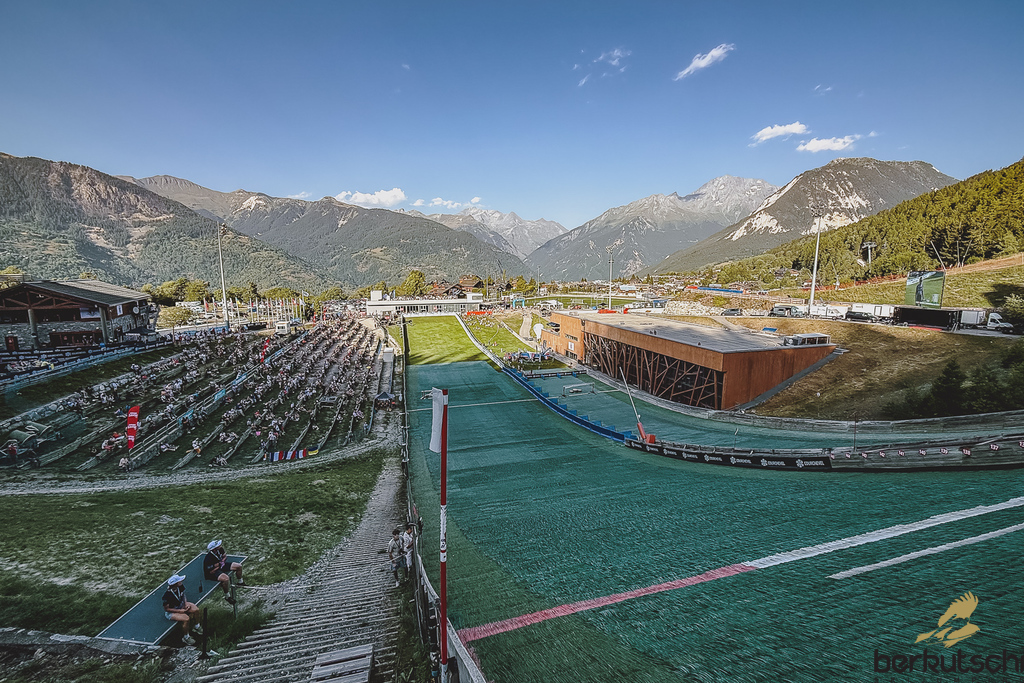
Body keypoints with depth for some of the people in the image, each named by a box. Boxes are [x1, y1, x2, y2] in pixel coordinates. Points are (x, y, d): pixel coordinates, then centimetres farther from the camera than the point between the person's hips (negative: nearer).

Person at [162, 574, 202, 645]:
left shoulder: (180, 587, -14)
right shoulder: (167, 594, -32)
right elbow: (166, 608, -20)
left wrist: (186, 603, -9)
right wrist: (180, 611, -22)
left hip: (181, 605, 6)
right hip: (170, 612, -6)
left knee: (196, 610, -14)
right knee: (186, 618, -28)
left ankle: (196, 626, 13)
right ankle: (186, 637, -4)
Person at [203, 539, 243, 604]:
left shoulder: (220, 549, -12)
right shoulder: (208, 559, -33)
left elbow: (225, 556, 9)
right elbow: (210, 571, -27)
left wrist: (223, 561, -10)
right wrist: (219, 565, -19)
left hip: (220, 565, 8)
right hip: (212, 572, -8)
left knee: (239, 566, 3)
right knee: (226, 578, -35)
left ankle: (240, 582, 32)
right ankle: (227, 596, -11)